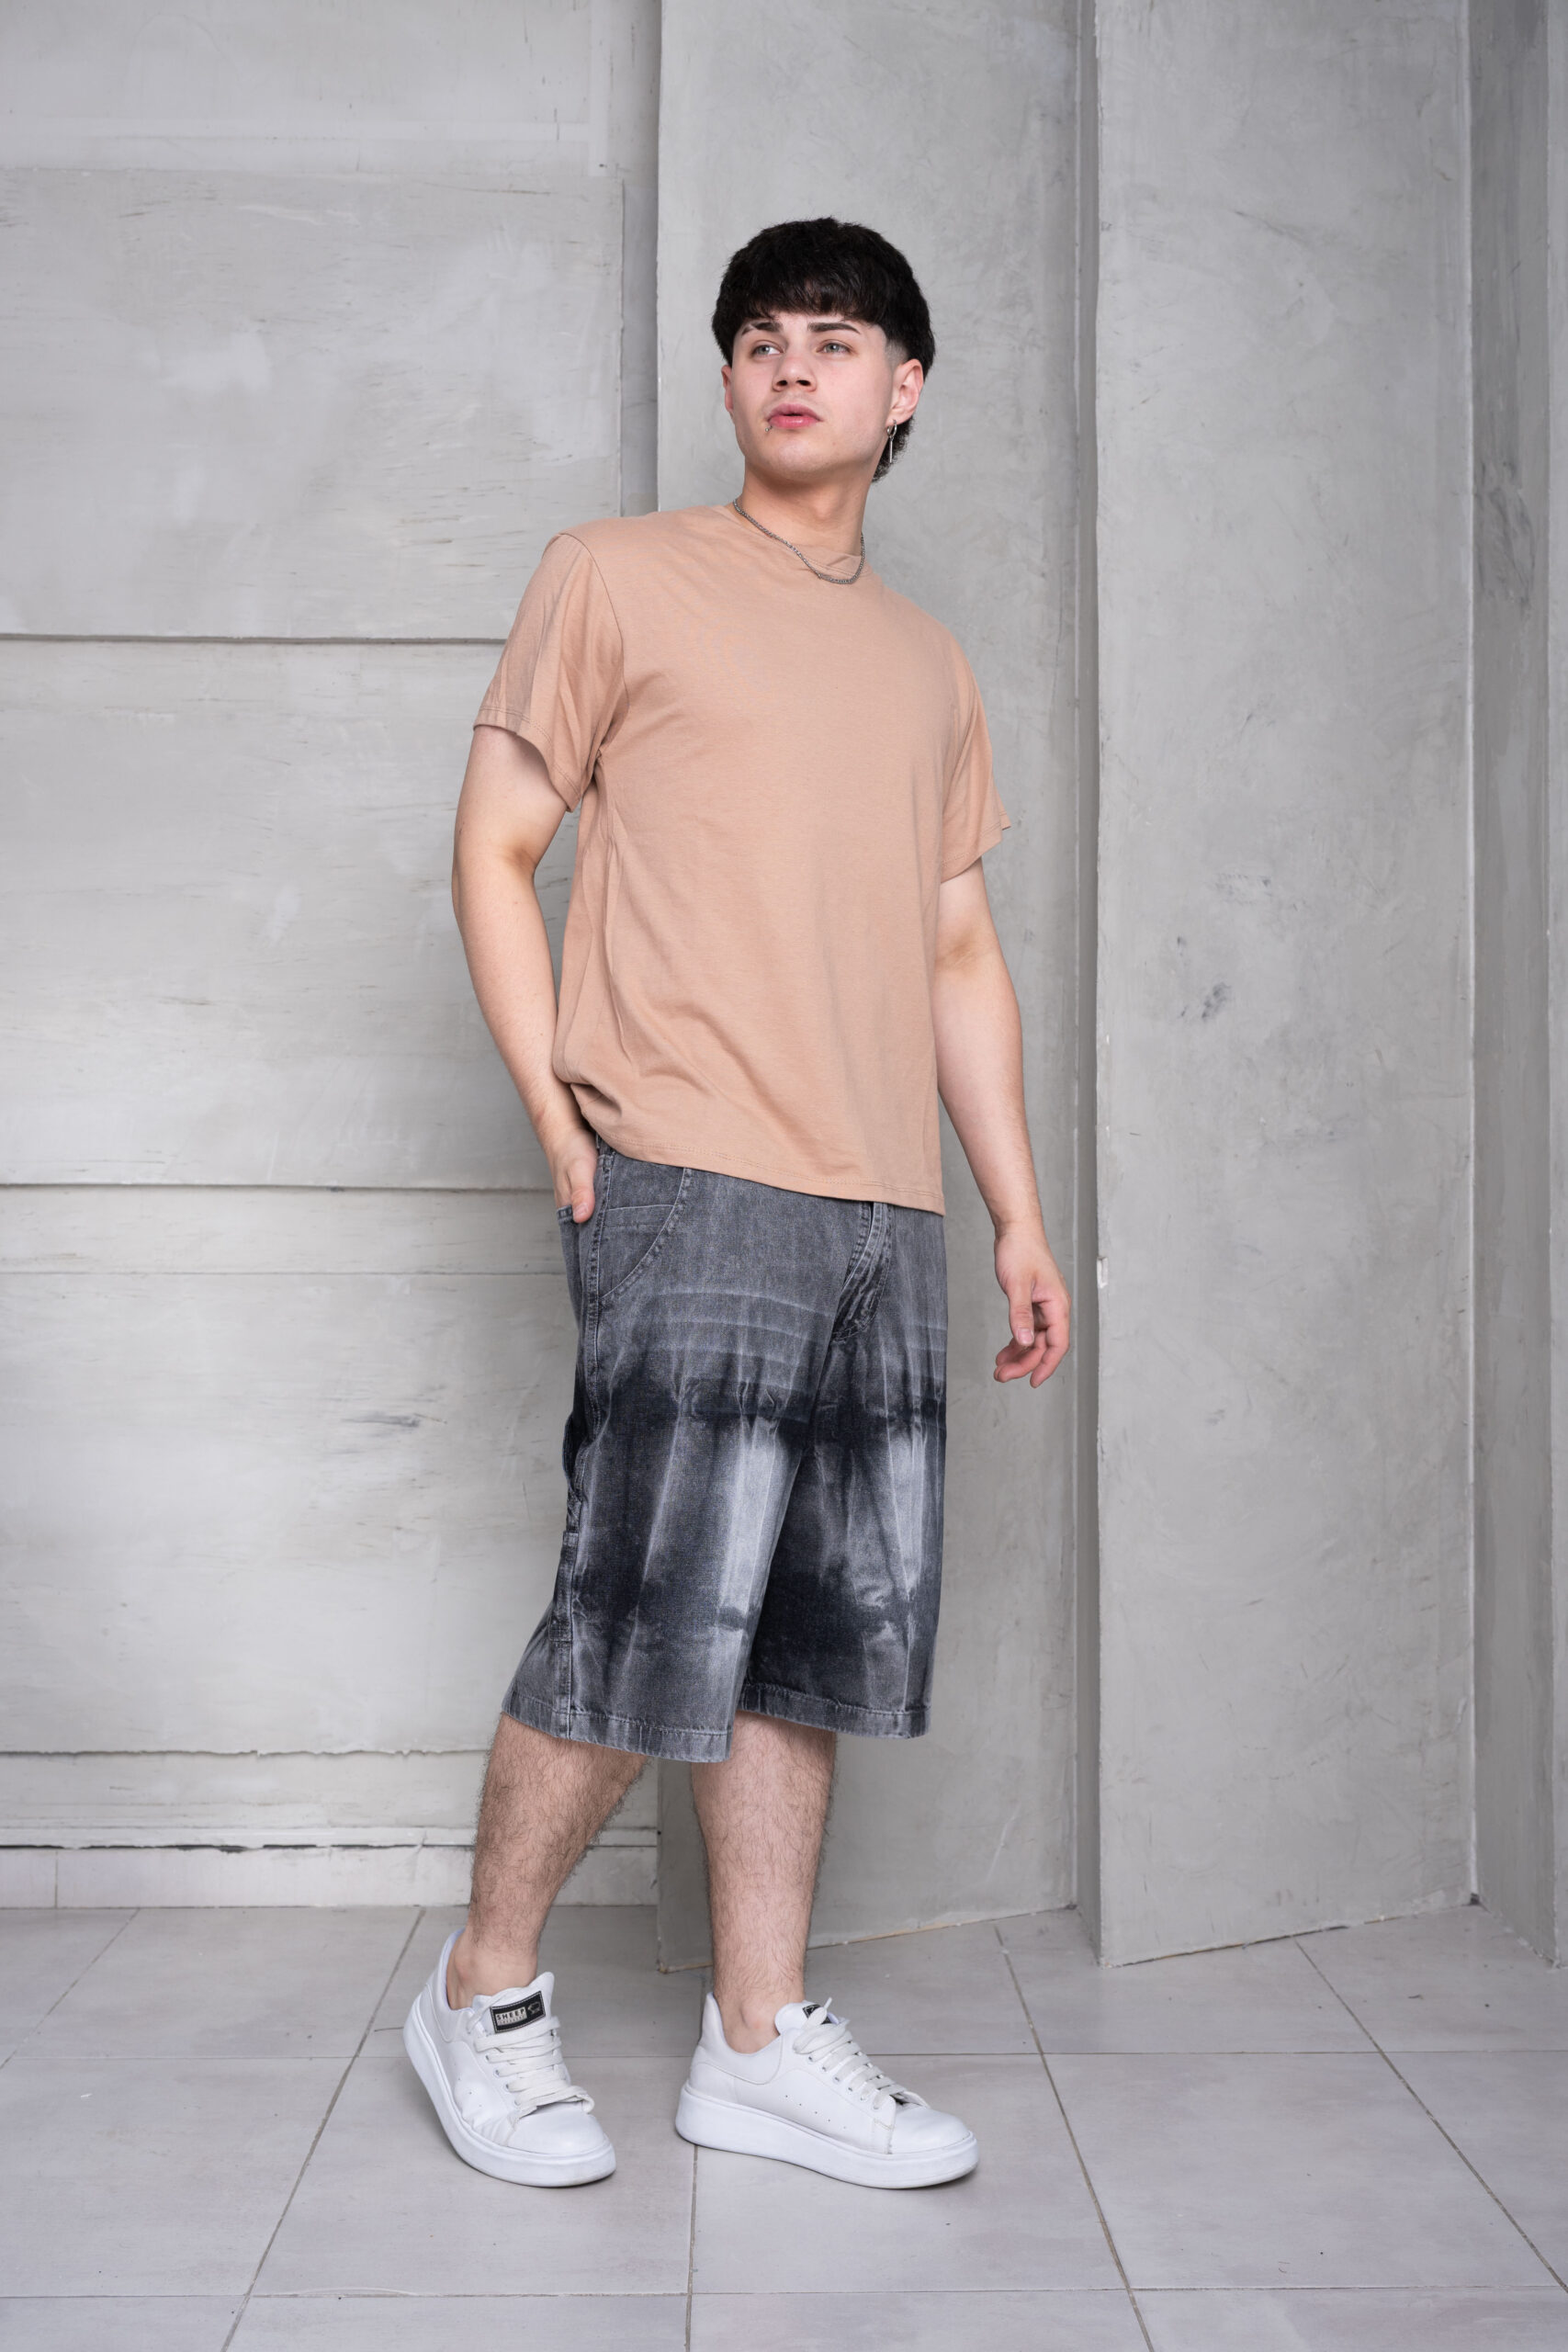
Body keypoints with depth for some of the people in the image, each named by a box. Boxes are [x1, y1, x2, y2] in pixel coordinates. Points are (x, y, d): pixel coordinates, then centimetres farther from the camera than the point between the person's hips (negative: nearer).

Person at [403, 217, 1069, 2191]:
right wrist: (562, 1121, -8)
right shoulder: (618, 577, 5)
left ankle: (761, 2043, 19)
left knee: (820, 1630, 7)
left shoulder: (927, 664, 21)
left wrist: (1019, 1210, 15)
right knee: (648, 1618, -8)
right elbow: (494, 850, 2)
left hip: (884, 1213, 6)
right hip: (687, 1190, -6)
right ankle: (484, 1997, 14)